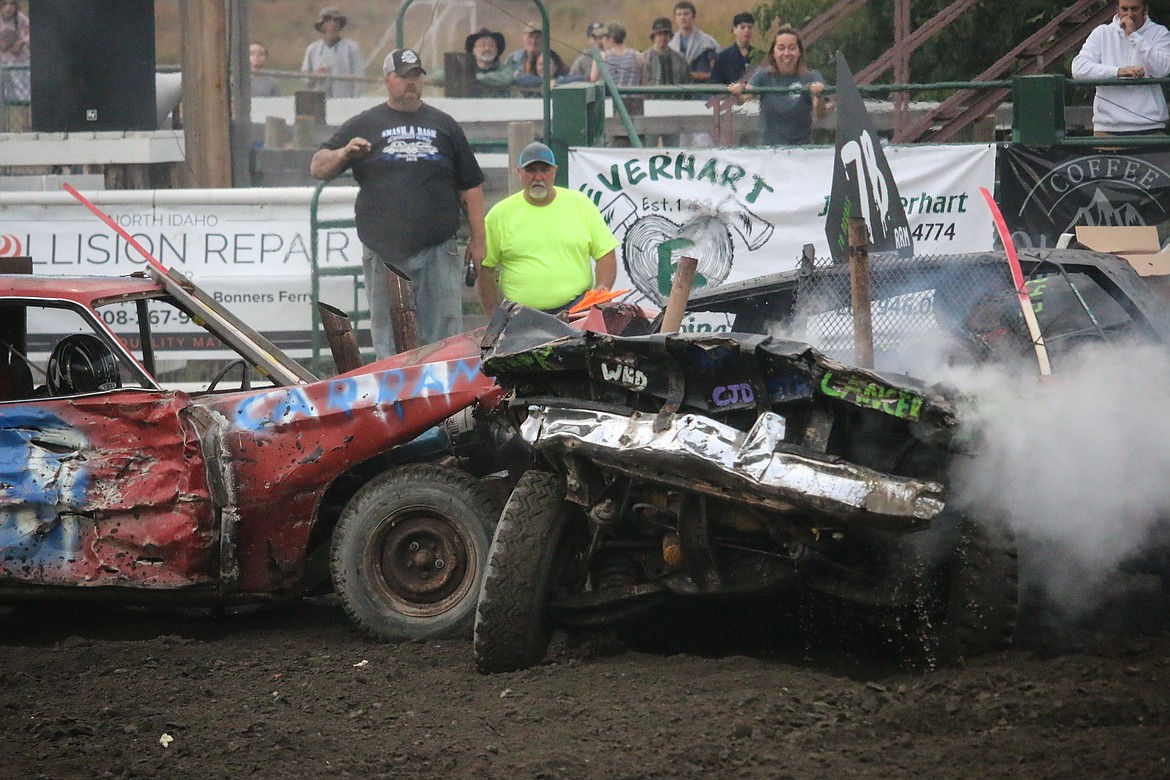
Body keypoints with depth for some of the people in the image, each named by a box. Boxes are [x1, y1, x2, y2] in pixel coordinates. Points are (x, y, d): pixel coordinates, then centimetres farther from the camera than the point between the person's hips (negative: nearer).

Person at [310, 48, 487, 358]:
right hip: (383, 255, 0)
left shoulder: (443, 125, 15)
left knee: (444, 333, -3)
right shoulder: (363, 125, 12)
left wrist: (478, 239, 8)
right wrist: (343, 153, -12)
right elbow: (318, 168, 9)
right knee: (389, 338, 1)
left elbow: (470, 187, 16)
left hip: (437, 251, 0)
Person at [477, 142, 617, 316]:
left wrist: (602, 287, -6)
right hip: (521, 313, 0)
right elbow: (484, 270, 11)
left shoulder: (580, 203, 11)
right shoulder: (499, 214, 8)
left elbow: (605, 254, 13)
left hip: (576, 308, 0)